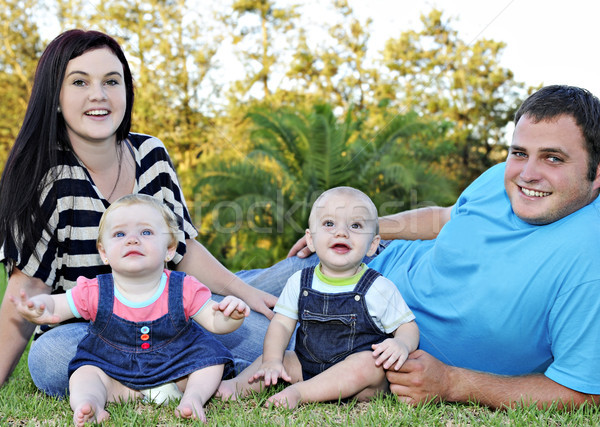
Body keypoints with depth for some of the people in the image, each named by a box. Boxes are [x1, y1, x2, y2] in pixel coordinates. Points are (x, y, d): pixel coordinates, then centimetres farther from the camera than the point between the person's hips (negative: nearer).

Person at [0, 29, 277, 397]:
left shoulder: (150, 154, -2)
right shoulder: (47, 178, -16)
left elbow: (184, 249, 6)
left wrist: (246, 292, -4)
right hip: (79, 334, -3)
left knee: (261, 322, -13)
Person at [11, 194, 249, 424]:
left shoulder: (184, 290, -17)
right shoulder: (94, 293, -16)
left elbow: (214, 322, -13)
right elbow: (55, 304, -9)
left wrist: (231, 317, -38)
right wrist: (40, 308, -35)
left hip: (175, 367, 0)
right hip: (114, 370, 1)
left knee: (210, 354, -16)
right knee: (86, 372, -21)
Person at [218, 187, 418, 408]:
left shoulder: (378, 288, -8)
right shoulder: (299, 282, 1)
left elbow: (407, 326, -2)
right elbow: (281, 324, 2)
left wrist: (402, 344, -26)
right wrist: (272, 361, -14)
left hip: (361, 382, -4)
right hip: (307, 365, 4)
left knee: (370, 362, -33)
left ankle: (299, 393, -34)